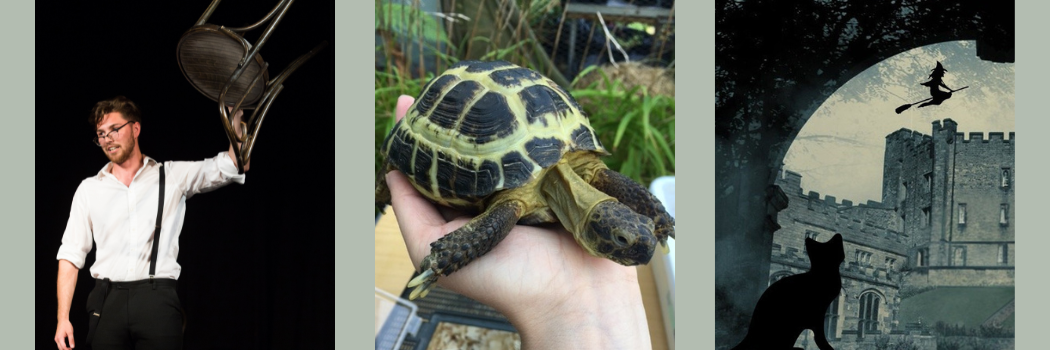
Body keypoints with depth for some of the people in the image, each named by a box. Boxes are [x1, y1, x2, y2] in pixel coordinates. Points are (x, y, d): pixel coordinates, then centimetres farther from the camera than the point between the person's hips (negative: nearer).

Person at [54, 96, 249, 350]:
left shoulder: (173, 176, 10)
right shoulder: (89, 189, 15)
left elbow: (232, 166, 0)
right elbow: (71, 256, 11)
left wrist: (236, 117, -14)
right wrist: (63, 318, 3)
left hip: (157, 300, -2)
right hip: (107, 301, 2)